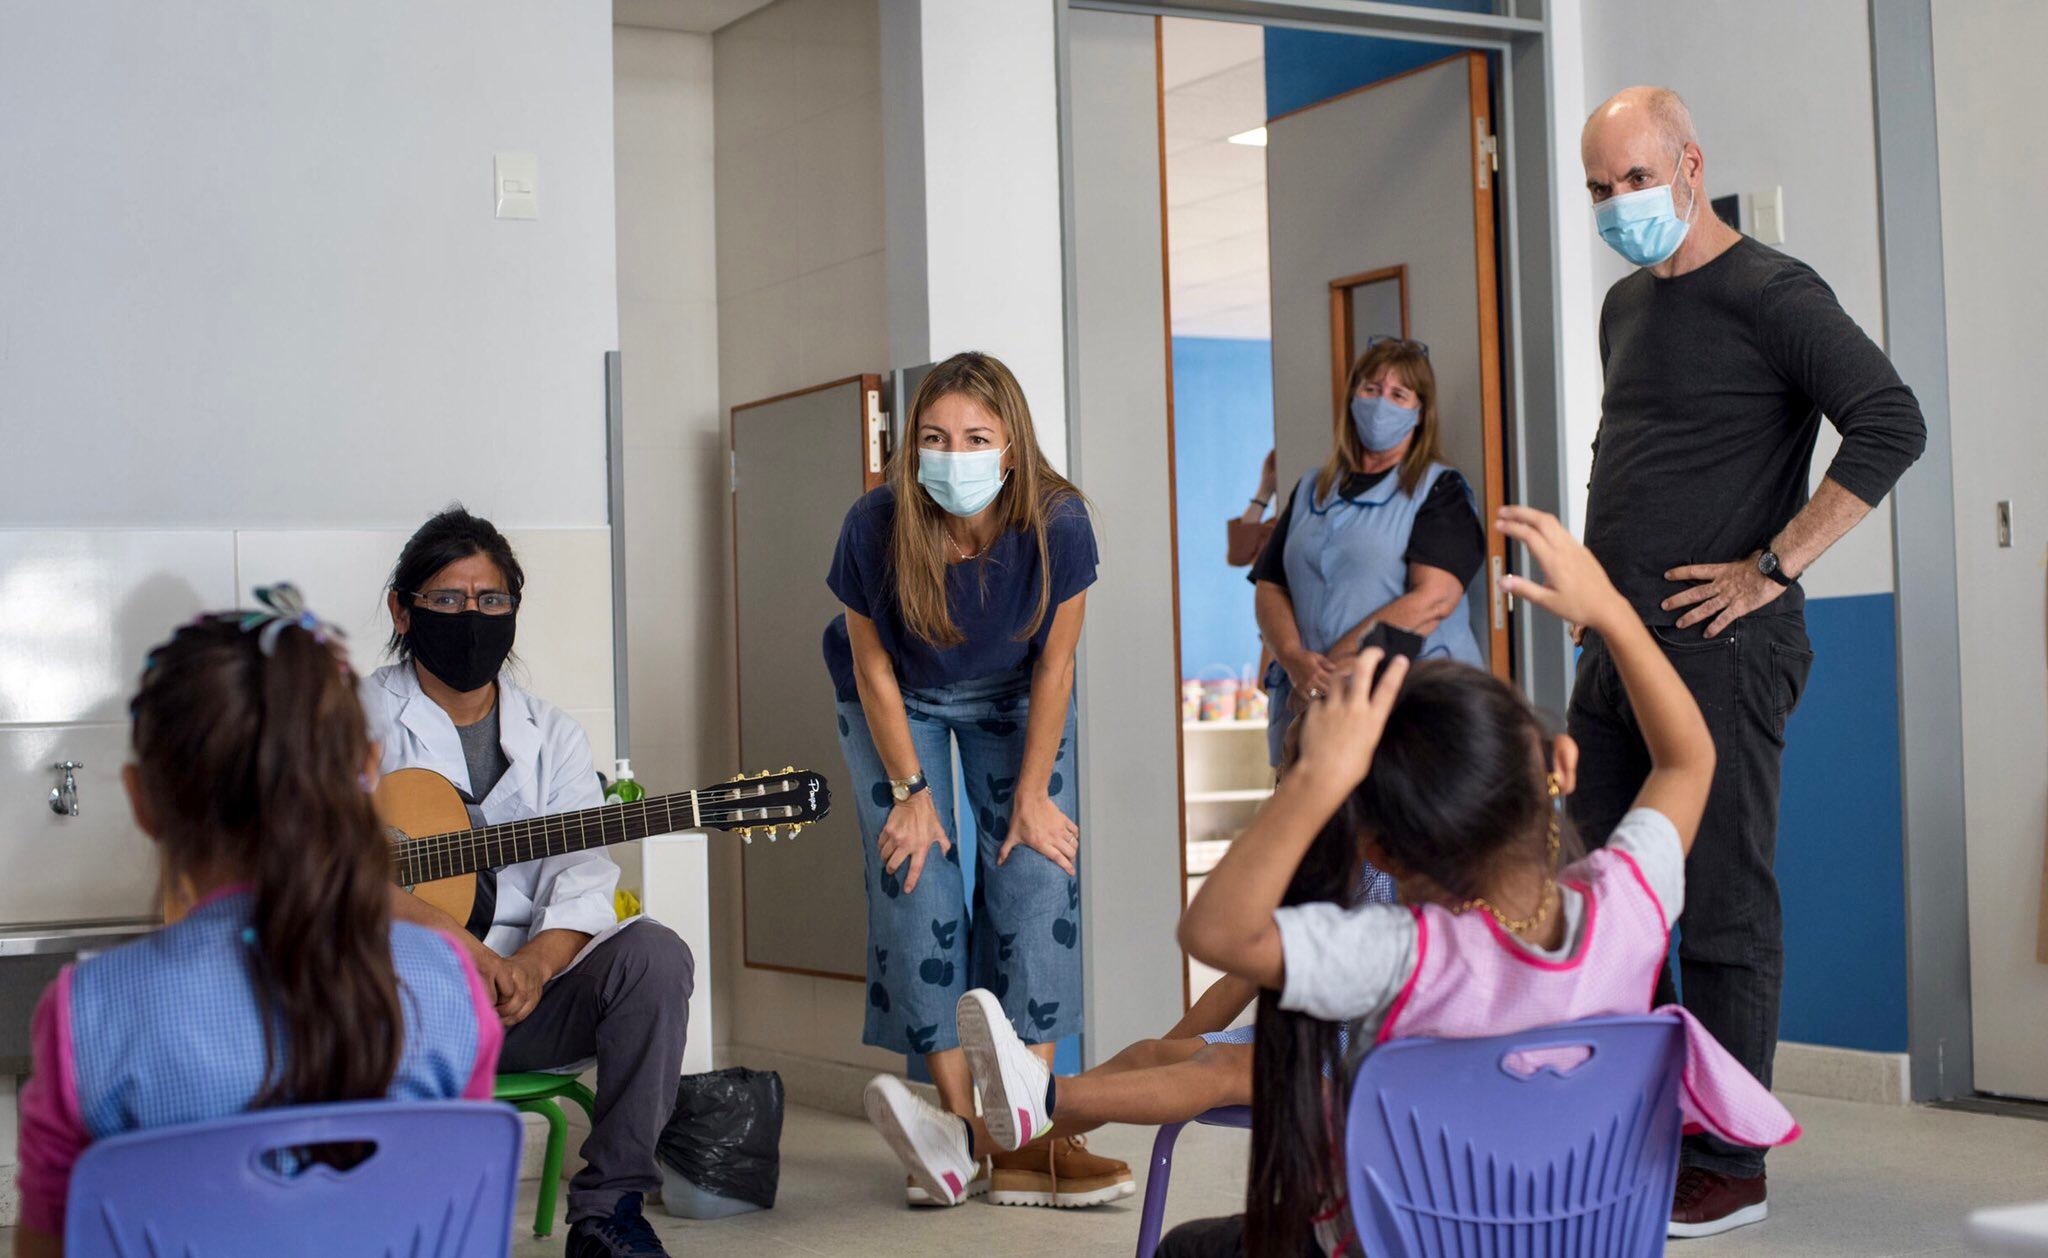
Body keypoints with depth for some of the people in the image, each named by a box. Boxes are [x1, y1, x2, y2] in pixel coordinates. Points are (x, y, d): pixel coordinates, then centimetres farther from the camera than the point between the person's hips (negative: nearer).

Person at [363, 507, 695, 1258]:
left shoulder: (552, 736, 14)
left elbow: (584, 874, 0)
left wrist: (534, 963, -22)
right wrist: (454, 940, -25)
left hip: (528, 991, 4)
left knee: (653, 956, -24)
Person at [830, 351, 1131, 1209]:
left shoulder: (1056, 526, -30)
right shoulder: (875, 528, -31)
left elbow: (1054, 664, -16)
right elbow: (873, 668, -16)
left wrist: (1033, 794, -13)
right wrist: (910, 791, -14)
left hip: (1011, 699, 1)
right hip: (900, 702, 0)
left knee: (1036, 877, -11)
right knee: (916, 888, -12)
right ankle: (966, 1127, -5)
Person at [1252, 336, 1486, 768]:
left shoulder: (1440, 490, 5)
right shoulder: (1311, 490, 21)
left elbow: (1433, 599, -9)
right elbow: (1270, 588, 14)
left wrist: (1333, 665, -13)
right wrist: (1295, 660, -7)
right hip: (1309, 704, 4)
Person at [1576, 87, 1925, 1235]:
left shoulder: (1770, 293, -9)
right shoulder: (1627, 305, 17)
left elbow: (1893, 427, -19)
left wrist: (1772, 569, -19)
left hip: (1718, 649, -9)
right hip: (1616, 649, 9)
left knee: (1723, 911, -3)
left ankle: (1729, 1170, 6)